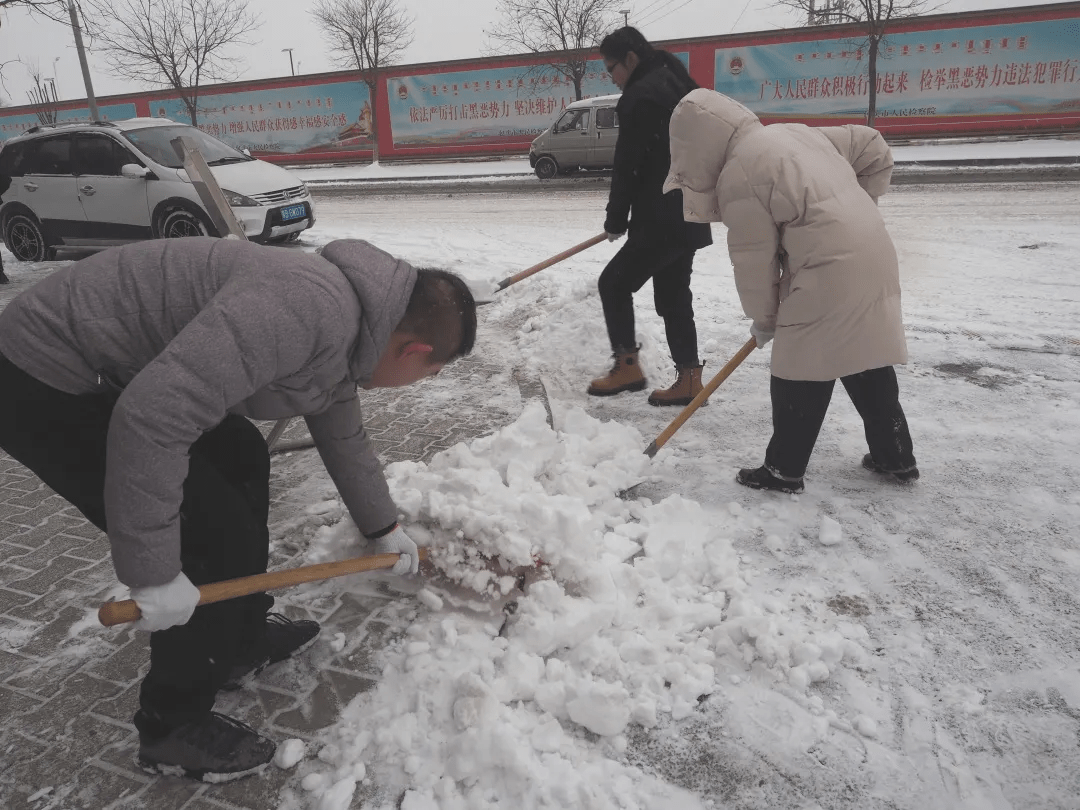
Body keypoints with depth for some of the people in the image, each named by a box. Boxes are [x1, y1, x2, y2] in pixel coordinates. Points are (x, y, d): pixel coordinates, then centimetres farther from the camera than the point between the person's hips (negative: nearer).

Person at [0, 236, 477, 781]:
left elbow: (345, 440, 23)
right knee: (220, 542, -7)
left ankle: (240, 641, 36)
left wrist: (384, 530, 35)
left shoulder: (342, 338, 5)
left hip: (113, 372, 11)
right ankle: (171, 728, 16)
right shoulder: (309, 308, -29)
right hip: (45, 383, -10)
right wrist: (154, 572, -24)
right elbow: (152, 417, -34)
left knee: (241, 459, 20)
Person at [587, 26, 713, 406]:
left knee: (614, 282, 2)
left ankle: (627, 367, 8)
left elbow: (628, 165, -14)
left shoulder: (641, 96, -14)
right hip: (687, 214, 10)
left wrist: (616, 219, -1)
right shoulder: (676, 84, 17)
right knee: (673, 296, 12)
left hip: (664, 220, -10)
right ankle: (689, 380, 15)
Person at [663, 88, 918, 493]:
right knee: (868, 362, 18)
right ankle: (895, 456, 29)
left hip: (829, 274, -9)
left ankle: (784, 469, 13)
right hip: (873, 257, 9)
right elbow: (873, 148, 21)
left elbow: (753, 261, -6)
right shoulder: (795, 132, 17)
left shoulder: (736, 177, -8)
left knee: (800, 376, 2)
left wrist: (763, 318, 7)